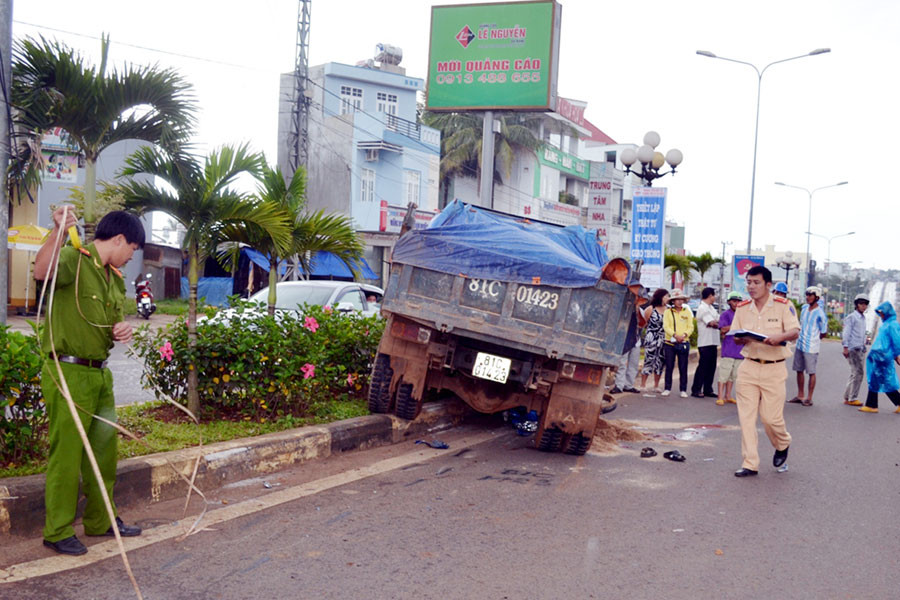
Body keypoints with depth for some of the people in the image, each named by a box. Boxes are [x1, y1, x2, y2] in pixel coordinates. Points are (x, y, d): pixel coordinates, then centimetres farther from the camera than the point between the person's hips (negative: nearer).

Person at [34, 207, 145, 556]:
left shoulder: (115, 278, 15)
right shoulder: (75, 259, -12)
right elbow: (42, 272, -35)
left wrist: (121, 331, 2)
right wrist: (58, 232, -48)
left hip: (100, 373, 9)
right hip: (68, 372, -9)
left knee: (105, 449, 16)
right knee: (66, 454, -2)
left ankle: (100, 520, 30)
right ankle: (58, 532, 11)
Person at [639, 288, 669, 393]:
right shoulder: (651, 309, -4)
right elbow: (644, 322, 5)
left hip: (662, 340, 4)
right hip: (651, 339, -4)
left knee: (660, 362, 7)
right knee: (649, 360, -3)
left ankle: (656, 385, 18)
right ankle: (643, 384, 5)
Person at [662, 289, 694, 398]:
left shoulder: (687, 312, 10)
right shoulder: (668, 311, 4)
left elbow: (691, 327, 5)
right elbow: (666, 326, -4)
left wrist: (684, 334, -14)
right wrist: (674, 335, -19)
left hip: (684, 343, 1)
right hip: (670, 343, -1)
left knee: (683, 368, 1)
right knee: (669, 367, 2)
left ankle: (683, 390, 8)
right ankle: (667, 388, 11)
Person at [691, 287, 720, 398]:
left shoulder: (711, 308, 20)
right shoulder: (702, 308, -11)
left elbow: (718, 321, 13)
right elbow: (712, 323, -17)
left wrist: (714, 323, -7)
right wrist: (718, 324, -1)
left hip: (713, 342, 9)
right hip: (705, 343, -9)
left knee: (711, 367, 10)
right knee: (702, 366, -6)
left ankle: (708, 390, 16)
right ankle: (696, 390, 0)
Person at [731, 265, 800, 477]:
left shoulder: (783, 306, -3)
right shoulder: (742, 308, 8)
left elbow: (795, 331, -10)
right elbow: (735, 338, 11)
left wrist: (779, 337, -30)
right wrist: (743, 339, -13)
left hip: (774, 368, -3)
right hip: (748, 366, 3)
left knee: (771, 416, -1)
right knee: (746, 417, -1)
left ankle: (782, 445, 32)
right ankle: (750, 464, 6)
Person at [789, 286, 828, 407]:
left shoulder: (820, 313, -12)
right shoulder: (804, 308, 8)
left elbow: (824, 332, -5)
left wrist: (813, 339, 4)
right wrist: (801, 336, 13)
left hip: (811, 347, -7)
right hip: (800, 345, 7)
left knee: (811, 372, 1)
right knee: (799, 370, 13)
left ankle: (809, 398, 7)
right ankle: (800, 395, 23)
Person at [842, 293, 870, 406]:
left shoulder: (863, 318, 19)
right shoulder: (851, 317, -6)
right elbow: (846, 333, -11)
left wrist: (864, 344, 21)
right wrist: (845, 347, -16)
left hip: (861, 349, 9)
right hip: (853, 349, -9)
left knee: (856, 374, 9)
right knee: (858, 373, -12)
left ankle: (848, 397, 14)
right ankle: (852, 398, -8)